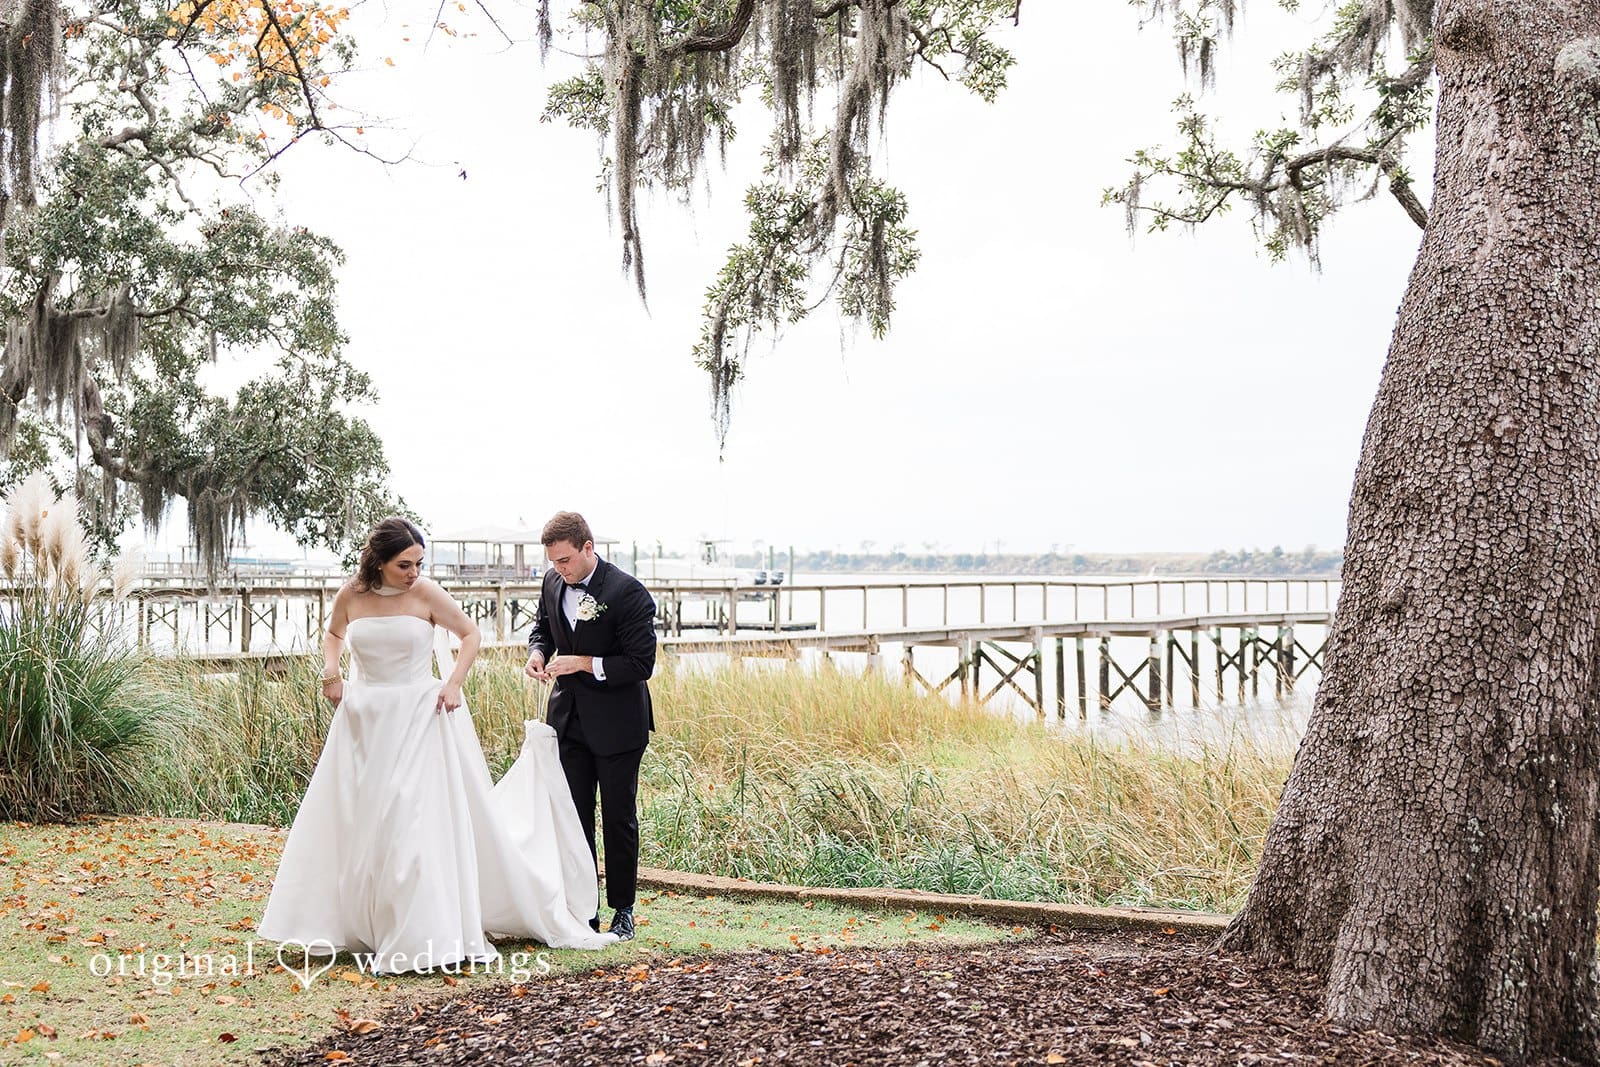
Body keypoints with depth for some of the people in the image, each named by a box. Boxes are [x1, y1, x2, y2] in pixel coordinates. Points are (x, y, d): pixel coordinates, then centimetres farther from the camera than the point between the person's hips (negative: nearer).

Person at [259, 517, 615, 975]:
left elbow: (470, 633, 3)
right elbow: (333, 633, 20)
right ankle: (354, 925, 24)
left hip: (419, 717, -3)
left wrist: (453, 683, -9)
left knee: (419, 824, -6)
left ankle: (426, 935, 0)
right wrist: (330, 671, 2)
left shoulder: (426, 594, -7)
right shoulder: (351, 595, 0)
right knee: (356, 825, 9)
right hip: (365, 718, 3)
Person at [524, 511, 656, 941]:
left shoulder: (627, 592, -19)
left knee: (619, 818, 5)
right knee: (573, 817, 7)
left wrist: (585, 663, -23)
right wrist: (537, 652, -2)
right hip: (569, 717, 6)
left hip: (617, 723, -6)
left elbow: (641, 663, -18)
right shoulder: (553, 582, 1)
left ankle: (622, 910, 17)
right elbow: (542, 626, 20)